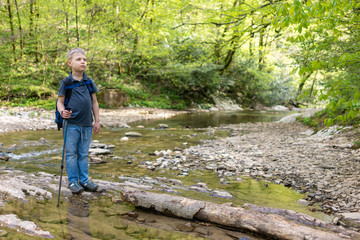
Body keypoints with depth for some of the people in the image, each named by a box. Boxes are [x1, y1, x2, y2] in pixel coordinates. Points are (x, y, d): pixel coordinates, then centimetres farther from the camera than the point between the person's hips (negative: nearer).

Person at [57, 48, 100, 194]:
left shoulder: (89, 82, 8)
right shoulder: (66, 82, -1)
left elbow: (94, 102, 12)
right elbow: (60, 101, 0)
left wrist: (97, 121, 10)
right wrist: (62, 112, -22)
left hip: (87, 124, 3)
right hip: (71, 124, -3)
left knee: (84, 154, 11)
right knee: (71, 153, 3)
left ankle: (84, 180, 20)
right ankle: (73, 181, 14)